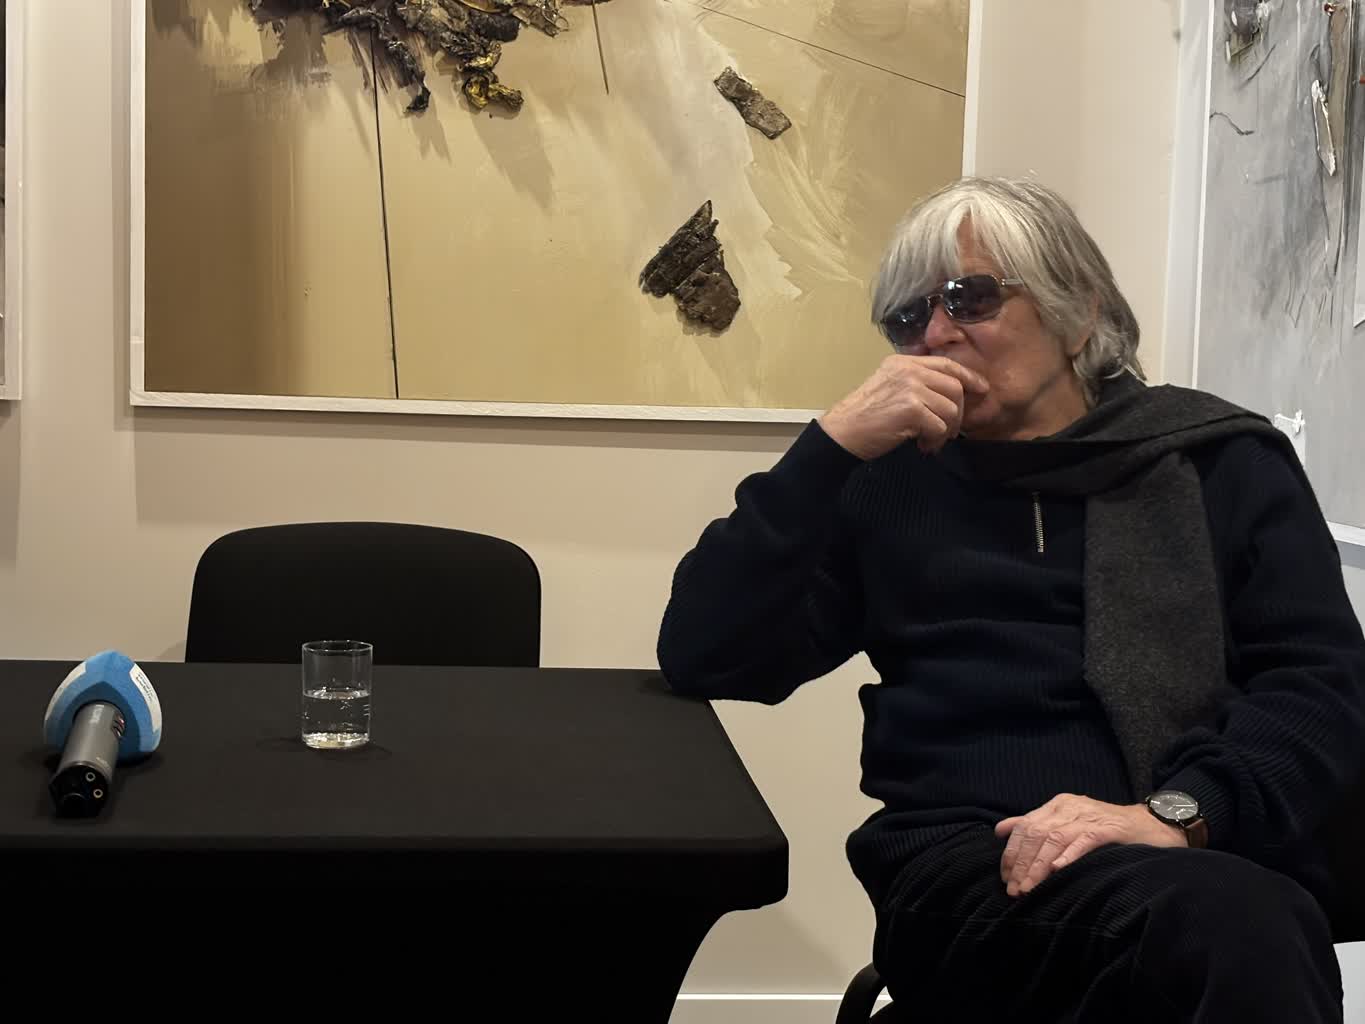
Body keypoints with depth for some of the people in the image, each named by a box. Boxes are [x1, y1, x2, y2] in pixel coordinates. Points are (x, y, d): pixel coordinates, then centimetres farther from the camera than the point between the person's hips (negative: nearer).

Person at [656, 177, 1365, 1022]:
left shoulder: (1225, 460, 16)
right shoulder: (891, 483, 16)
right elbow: (703, 659, 6)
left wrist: (1178, 812, -15)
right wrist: (833, 445, -2)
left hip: (1222, 856, 2)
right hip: (969, 863, -1)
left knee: (1252, 925, -38)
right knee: (1228, 925, -35)